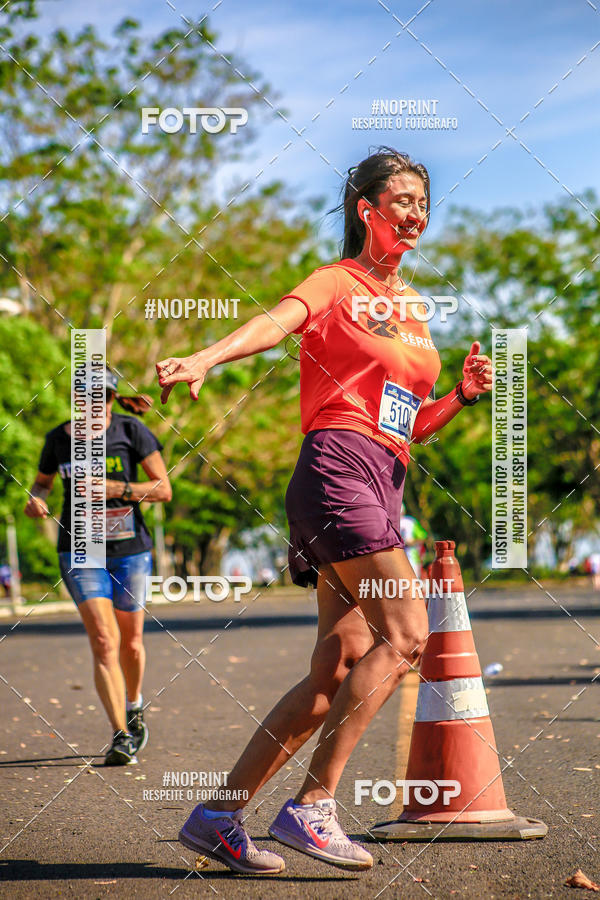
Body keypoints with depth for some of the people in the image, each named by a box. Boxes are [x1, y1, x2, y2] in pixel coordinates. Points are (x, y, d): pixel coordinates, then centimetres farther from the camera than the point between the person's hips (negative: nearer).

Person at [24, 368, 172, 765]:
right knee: (104, 640, -15)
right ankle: (121, 735, -14)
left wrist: (116, 489, -20)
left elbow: (164, 489, -6)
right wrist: (36, 499, -3)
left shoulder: (131, 431, -5)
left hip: (130, 549, 0)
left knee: (130, 644, 11)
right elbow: (42, 481, 20)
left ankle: (134, 708, 41)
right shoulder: (59, 439, 3)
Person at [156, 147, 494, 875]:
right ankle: (311, 807, -15)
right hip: (338, 466, -8)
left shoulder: (412, 308, 24)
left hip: (383, 486, 8)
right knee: (405, 633, -18)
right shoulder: (337, 283, 1)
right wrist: (203, 358, -40)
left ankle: (218, 815, 7)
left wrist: (463, 394, 7)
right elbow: (274, 322, -20)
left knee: (339, 672, 2)